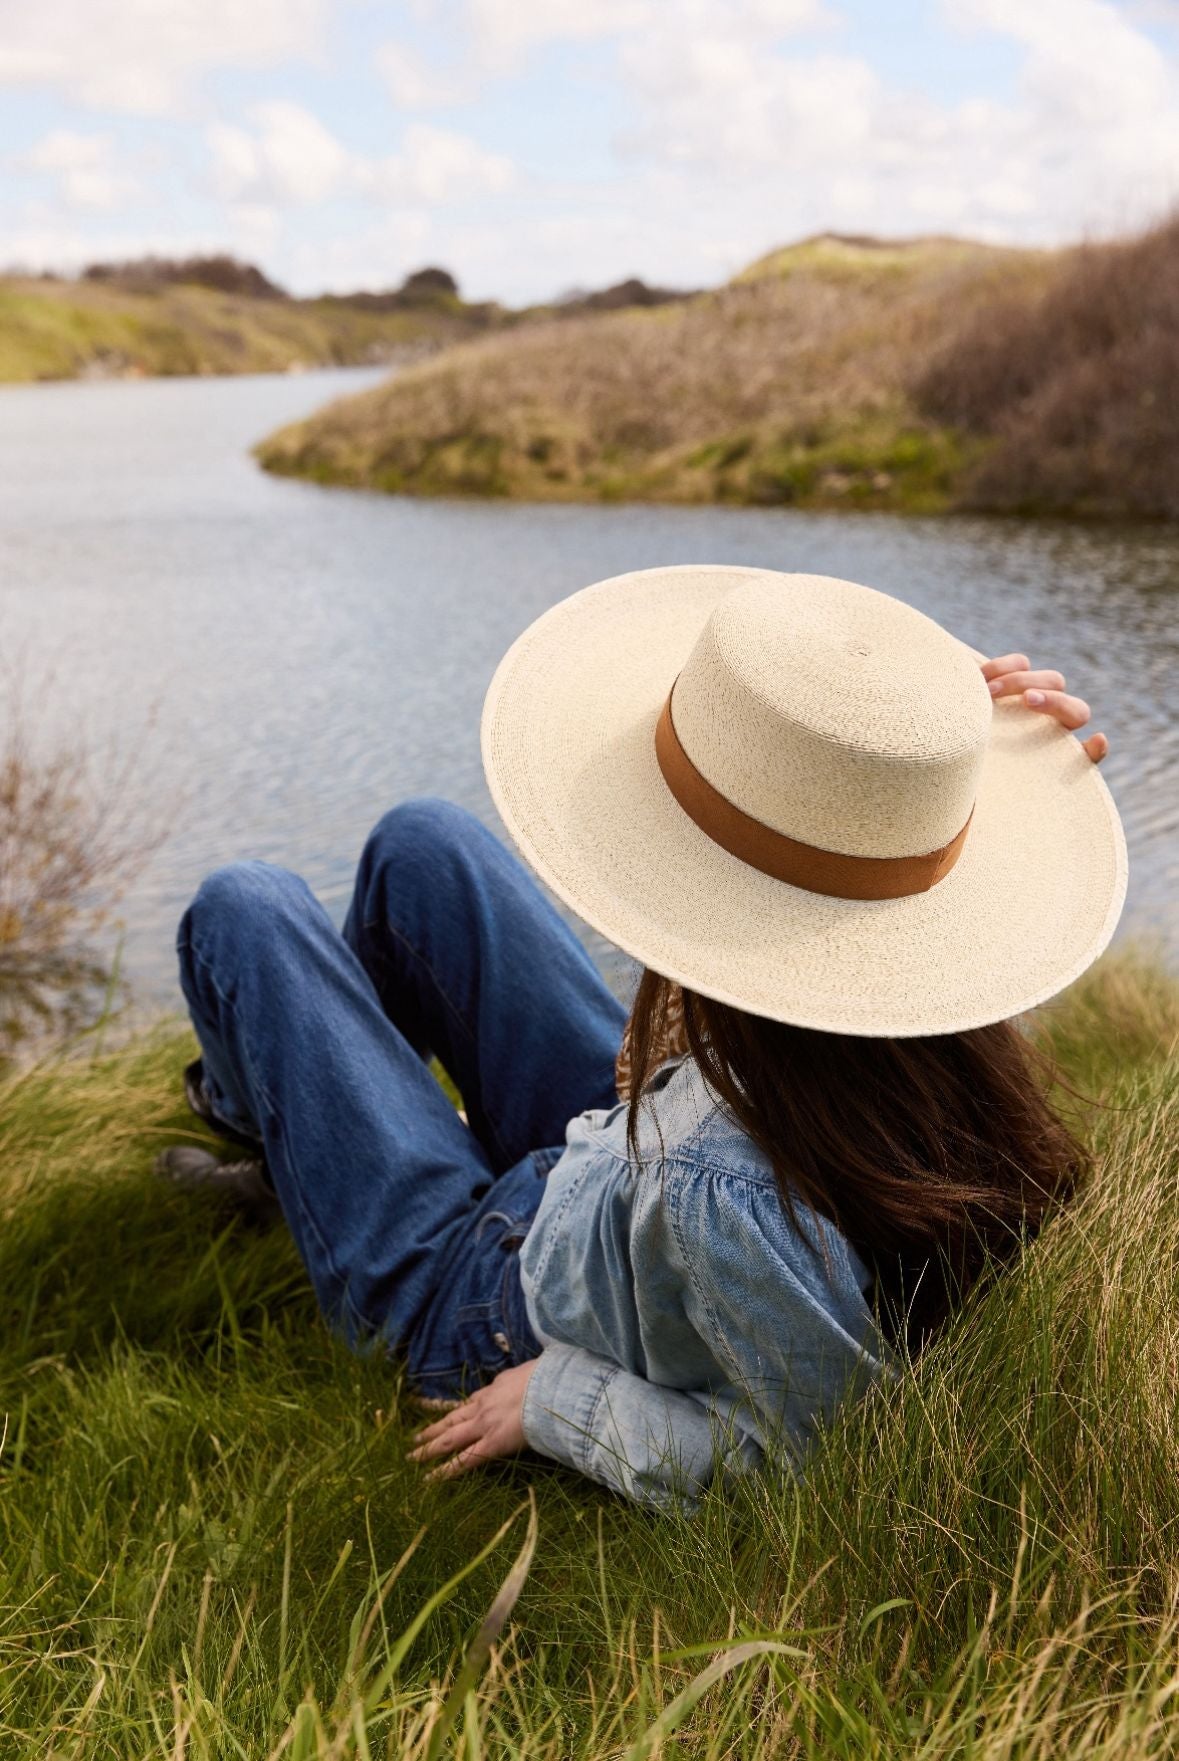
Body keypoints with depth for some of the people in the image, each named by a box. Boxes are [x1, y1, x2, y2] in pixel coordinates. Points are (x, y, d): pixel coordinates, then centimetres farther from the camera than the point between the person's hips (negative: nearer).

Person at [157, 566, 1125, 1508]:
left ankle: (277, 1125, 41)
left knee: (244, 909, 3)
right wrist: (941, 747, -18)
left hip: (478, 1306, -6)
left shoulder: (724, 1195, -48)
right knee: (419, 844, 17)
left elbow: (796, 1458, -31)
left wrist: (555, 1399, -19)